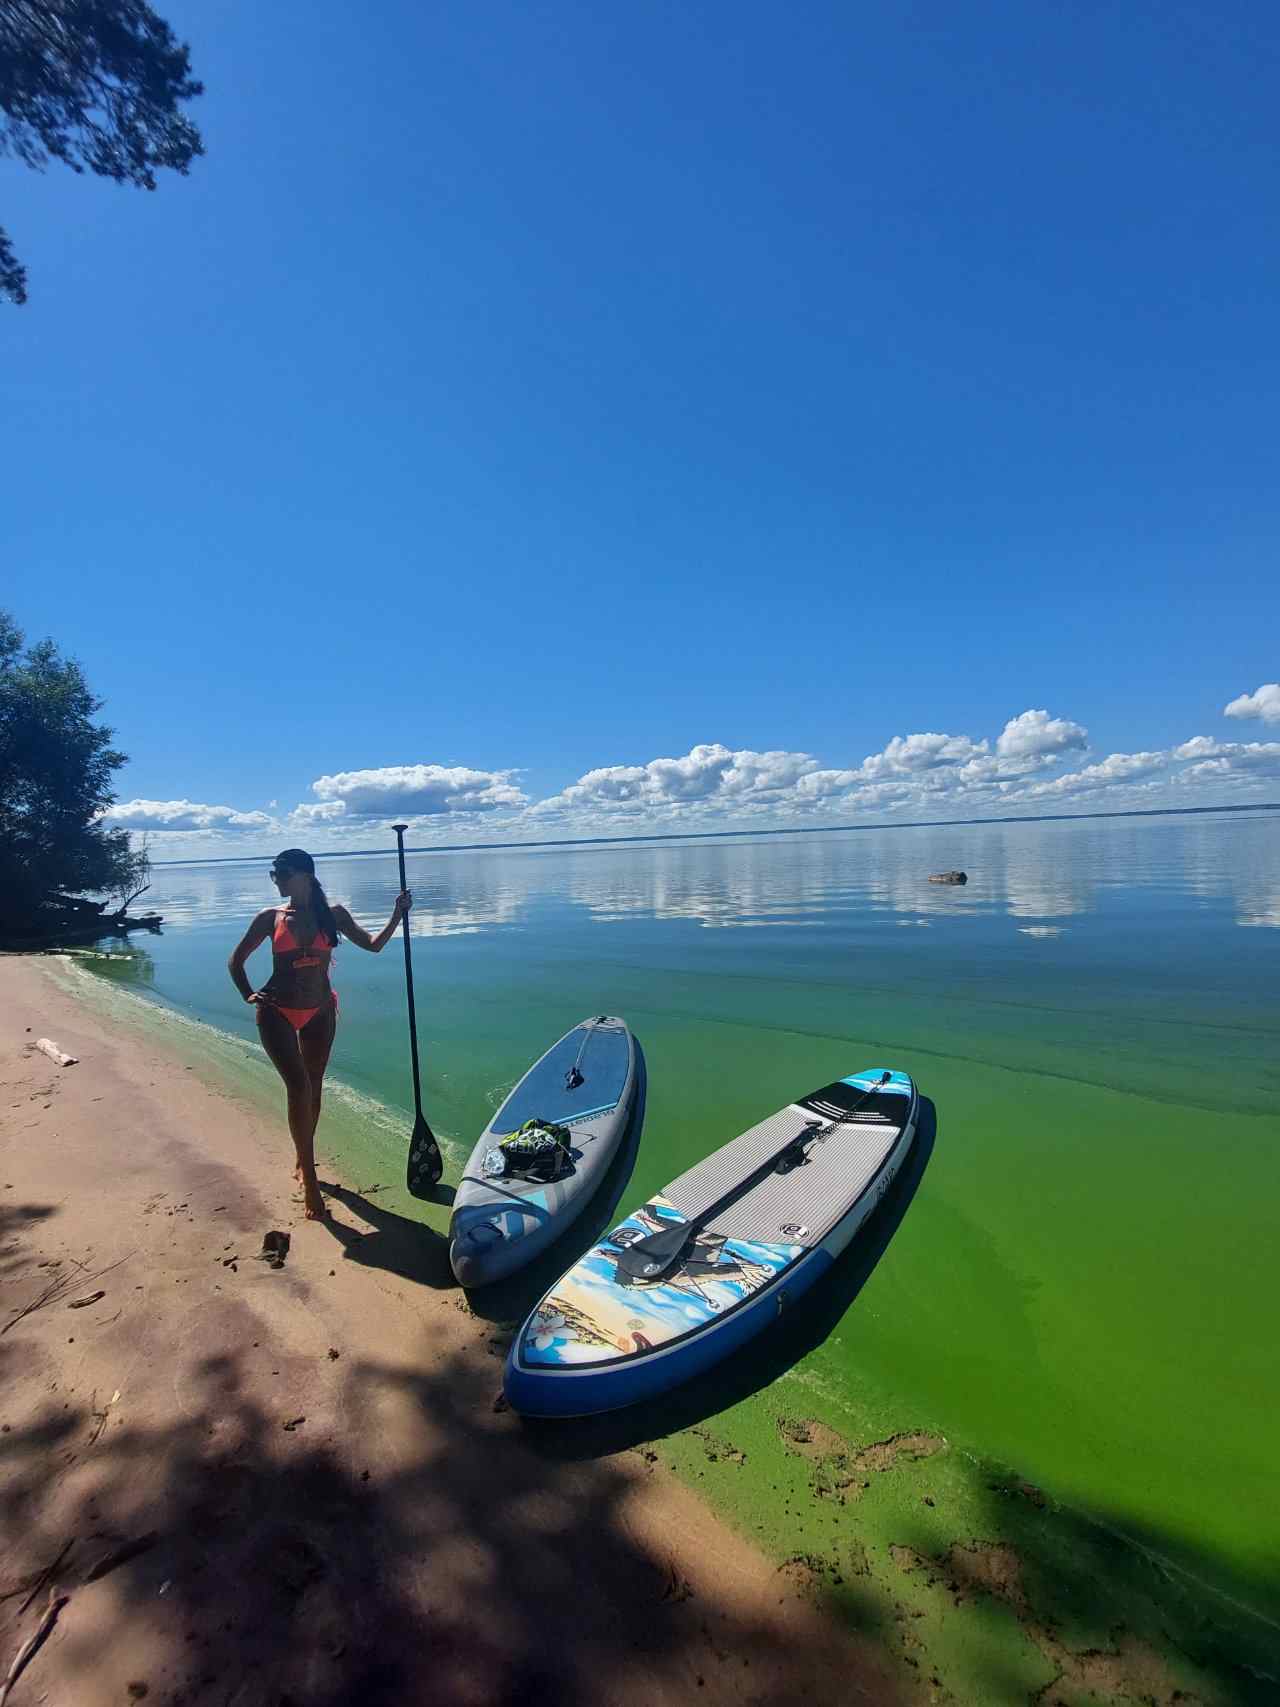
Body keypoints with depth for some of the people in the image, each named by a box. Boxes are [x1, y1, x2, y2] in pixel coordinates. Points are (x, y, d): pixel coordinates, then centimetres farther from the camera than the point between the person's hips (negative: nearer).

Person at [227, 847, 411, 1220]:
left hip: (320, 1011, 2)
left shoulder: (332, 914, 0)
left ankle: (303, 1163, 35)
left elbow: (374, 945, 3)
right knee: (299, 1087, -12)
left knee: (313, 1088, 13)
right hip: (277, 1012, -2)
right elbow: (236, 960, 8)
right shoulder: (271, 918, -2)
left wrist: (398, 914, -8)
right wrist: (249, 996, -4)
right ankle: (310, 1182, -3)